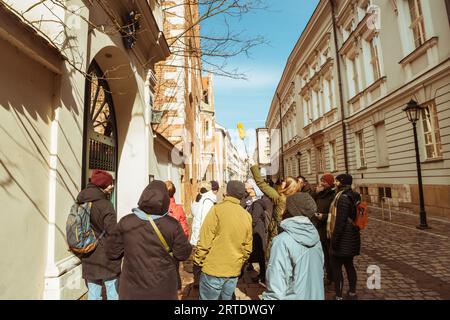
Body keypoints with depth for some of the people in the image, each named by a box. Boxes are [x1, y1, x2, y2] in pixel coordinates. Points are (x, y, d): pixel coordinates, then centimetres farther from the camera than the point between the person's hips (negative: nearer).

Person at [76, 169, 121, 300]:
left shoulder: (80, 204, 3)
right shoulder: (105, 204, -18)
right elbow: (113, 233, -20)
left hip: (88, 259, 7)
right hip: (106, 259, -7)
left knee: (93, 294, 15)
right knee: (113, 294, 6)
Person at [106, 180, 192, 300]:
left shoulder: (125, 222, -10)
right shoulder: (172, 224, -15)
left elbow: (112, 252, -1)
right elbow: (183, 254, -7)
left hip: (132, 289, 1)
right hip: (163, 289, -1)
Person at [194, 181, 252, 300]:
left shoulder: (218, 209, -14)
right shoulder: (247, 216, 2)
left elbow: (205, 240, -15)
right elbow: (247, 246, 7)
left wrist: (198, 260, -1)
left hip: (214, 269, -5)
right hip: (234, 270, 5)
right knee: (227, 298, 20)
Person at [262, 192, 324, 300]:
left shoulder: (283, 241, -23)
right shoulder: (314, 235, -4)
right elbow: (320, 271, 6)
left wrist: (270, 297, -12)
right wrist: (315, 293, 17)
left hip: (294, 296, -6)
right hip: (316, 295, 6)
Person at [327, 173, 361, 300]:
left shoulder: (343, 198, -19)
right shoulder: (352, 196, 8)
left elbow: (340, 221, -23)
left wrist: (335, 239, -19)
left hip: (343, 238, -9)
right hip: (351, 237, 10)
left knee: (336, 267, 0)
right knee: (349, 264, 20)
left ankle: (339, 296, 7)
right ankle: (352, 293, 32)